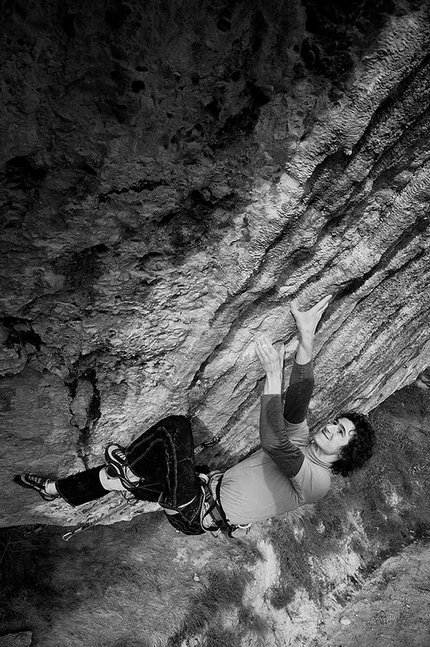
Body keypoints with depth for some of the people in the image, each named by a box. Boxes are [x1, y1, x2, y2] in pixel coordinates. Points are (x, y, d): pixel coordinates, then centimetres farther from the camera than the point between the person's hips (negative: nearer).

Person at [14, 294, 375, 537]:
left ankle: (125, 475, 0)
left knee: (176, 428, -24)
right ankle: (57, 489, 19)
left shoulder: (316, 479, -15)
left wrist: (273, 376, -39)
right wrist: (306, 340, -23)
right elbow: (298, 402, -9)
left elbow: (272, 443, -34)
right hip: (210, 486, 8)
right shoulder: (301, 444, 8)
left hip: (201, 514, -8)